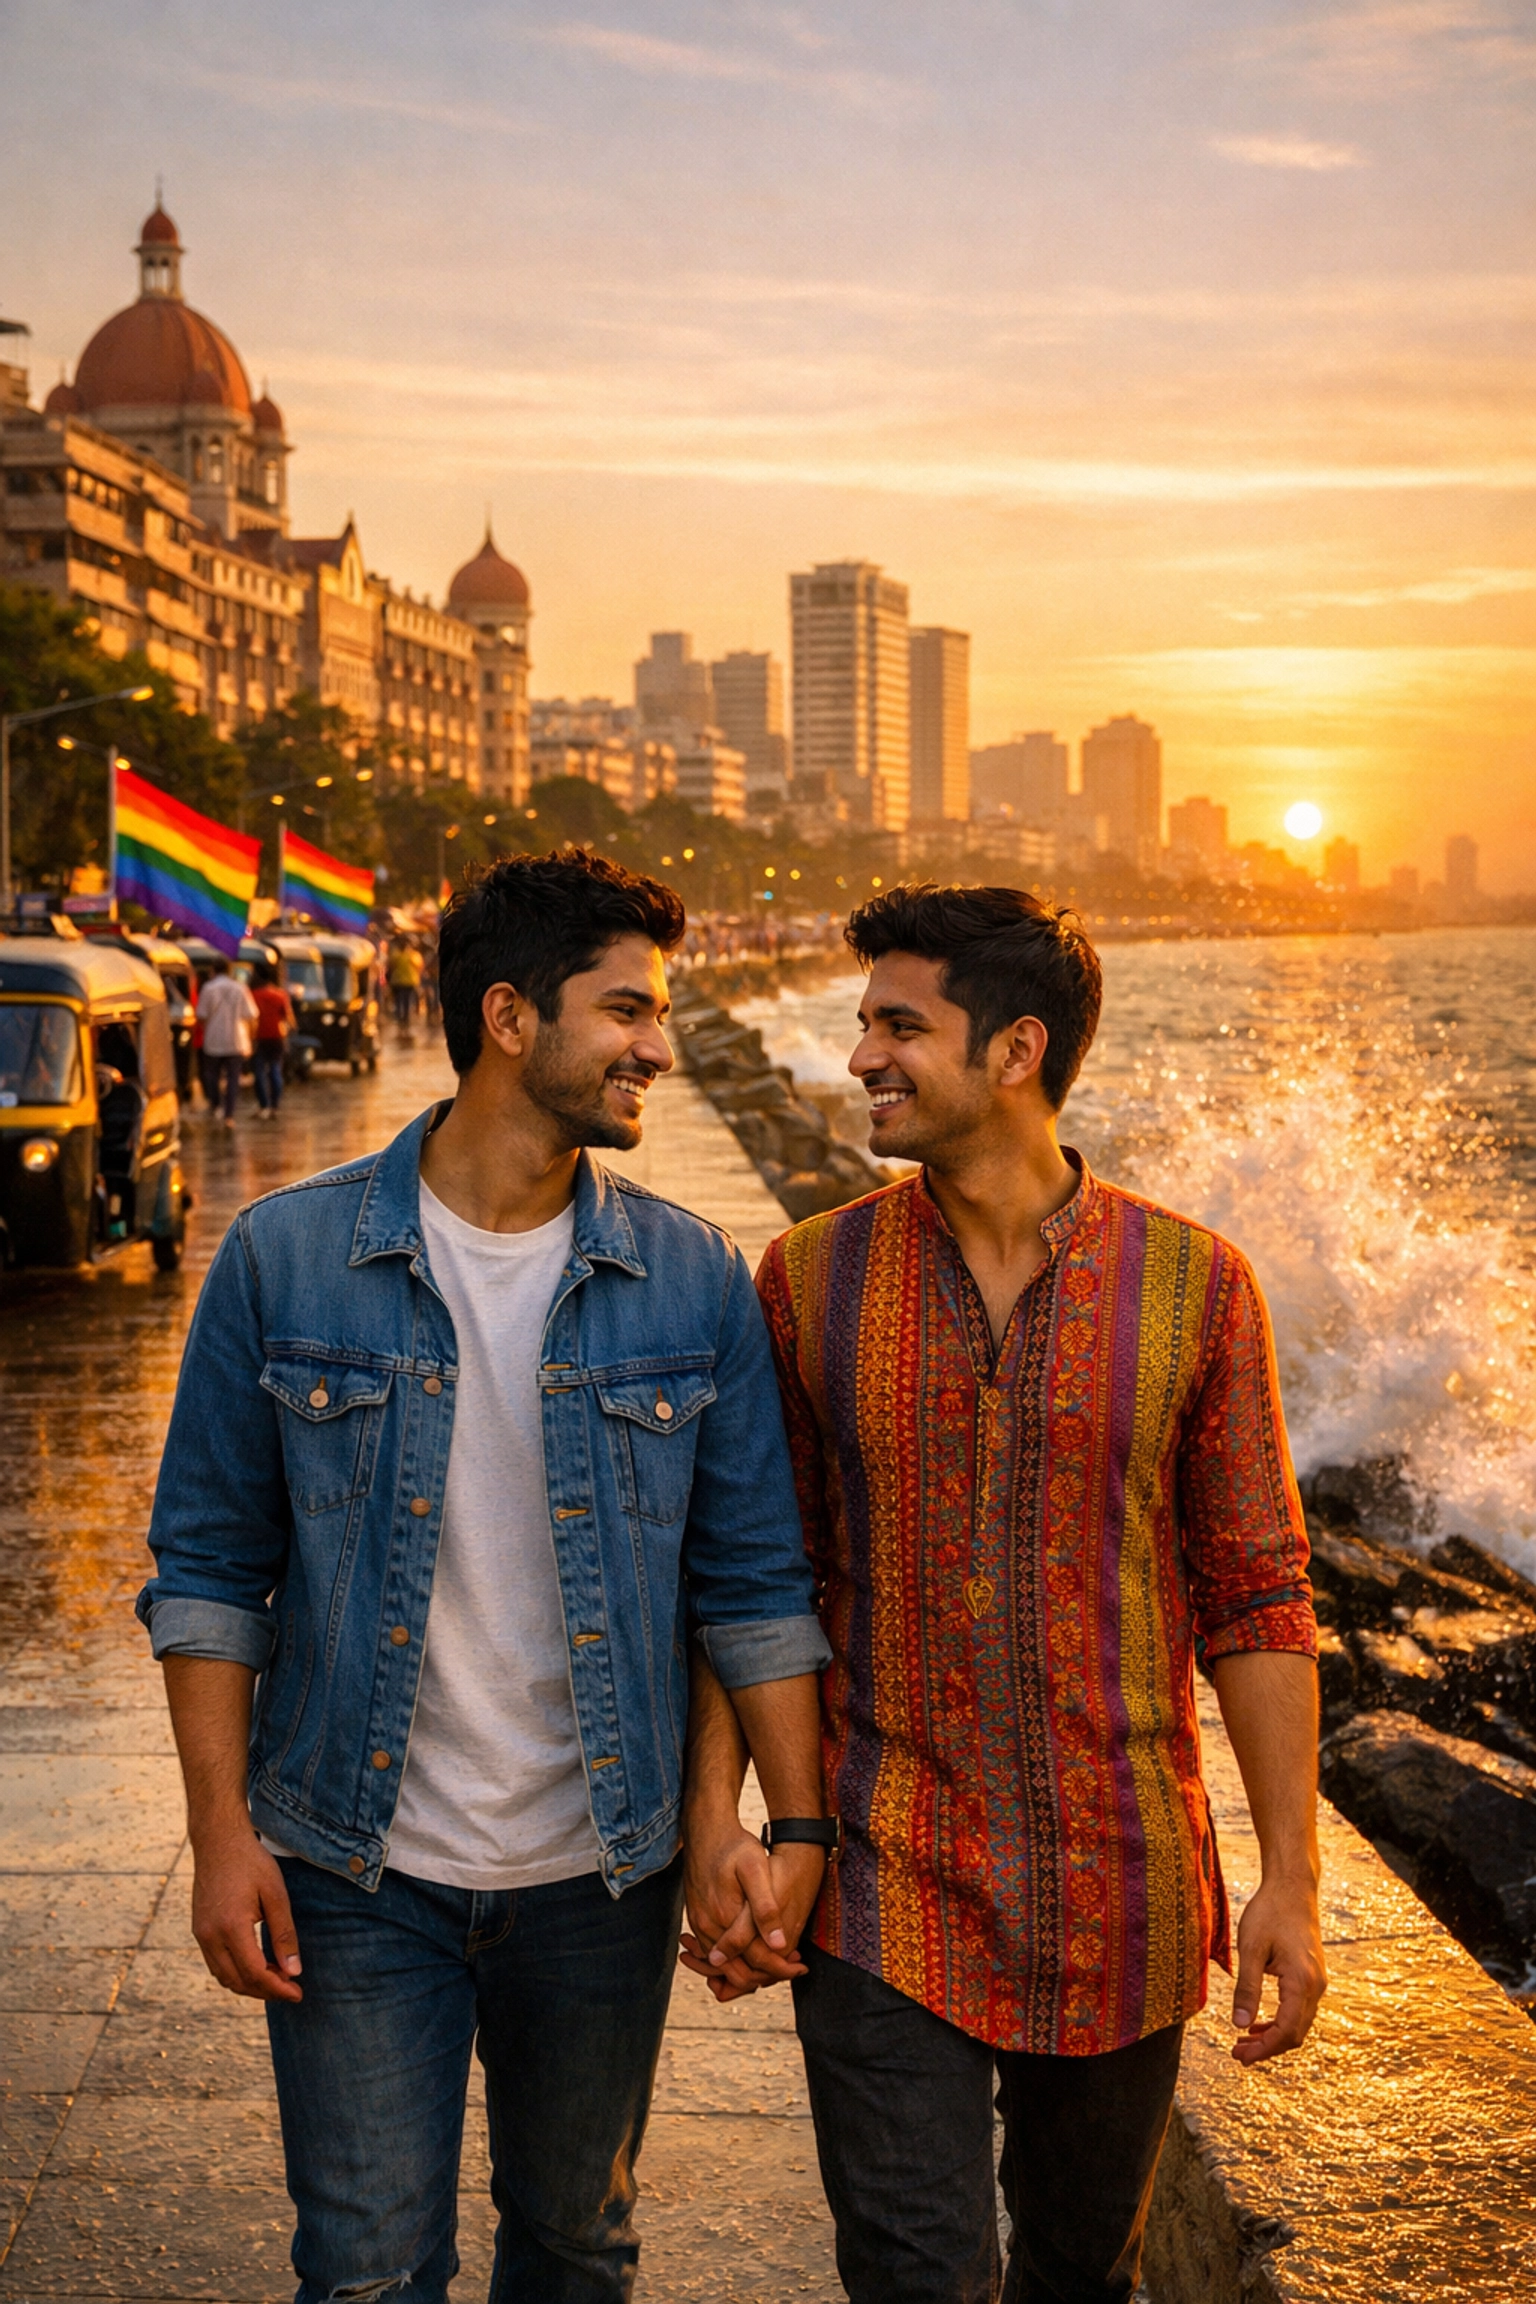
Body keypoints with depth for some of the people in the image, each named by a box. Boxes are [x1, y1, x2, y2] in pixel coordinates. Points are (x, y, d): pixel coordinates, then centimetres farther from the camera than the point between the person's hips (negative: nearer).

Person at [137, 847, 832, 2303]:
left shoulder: (695, 1282, -3)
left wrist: (799, 1825, -4)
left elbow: (752, 1579, 1)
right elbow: (208, 1566, -3)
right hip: (356, 1872, -2)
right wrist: (222, 1833, -7)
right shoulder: (286, 1258, -8)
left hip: (602, 1877, 2)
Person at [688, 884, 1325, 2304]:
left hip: (1120, 1892, 1)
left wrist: (1292, 1879, -3)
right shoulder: (810, 1281, -2)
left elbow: (1255, 1600, -1)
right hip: (887, 1885, 0)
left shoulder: (1191, 1285, -5)